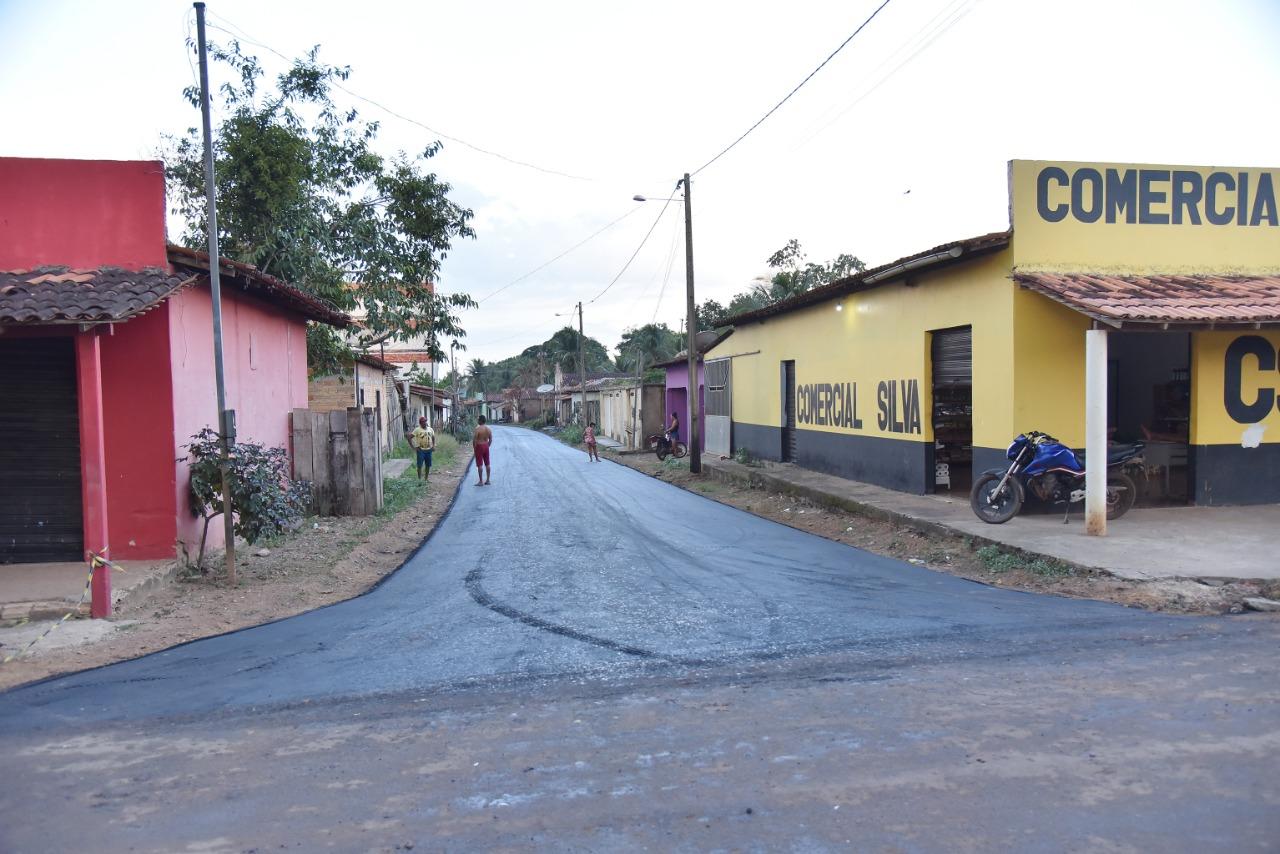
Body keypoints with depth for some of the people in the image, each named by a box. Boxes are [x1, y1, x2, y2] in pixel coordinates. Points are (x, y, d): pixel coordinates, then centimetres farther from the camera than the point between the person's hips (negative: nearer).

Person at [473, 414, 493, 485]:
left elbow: (474, 439, -17)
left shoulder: (478, 429, -16)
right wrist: (487, 446, 17)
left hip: (479, 446, -6)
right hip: (486, 446, 6)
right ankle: (487, 480, 18)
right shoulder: (488, 429, 4)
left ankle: (481, 481, -1)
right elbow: (490, 439, 7)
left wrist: (474, 447, -4)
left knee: (480, 464, -2)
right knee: (487, 464, 12)